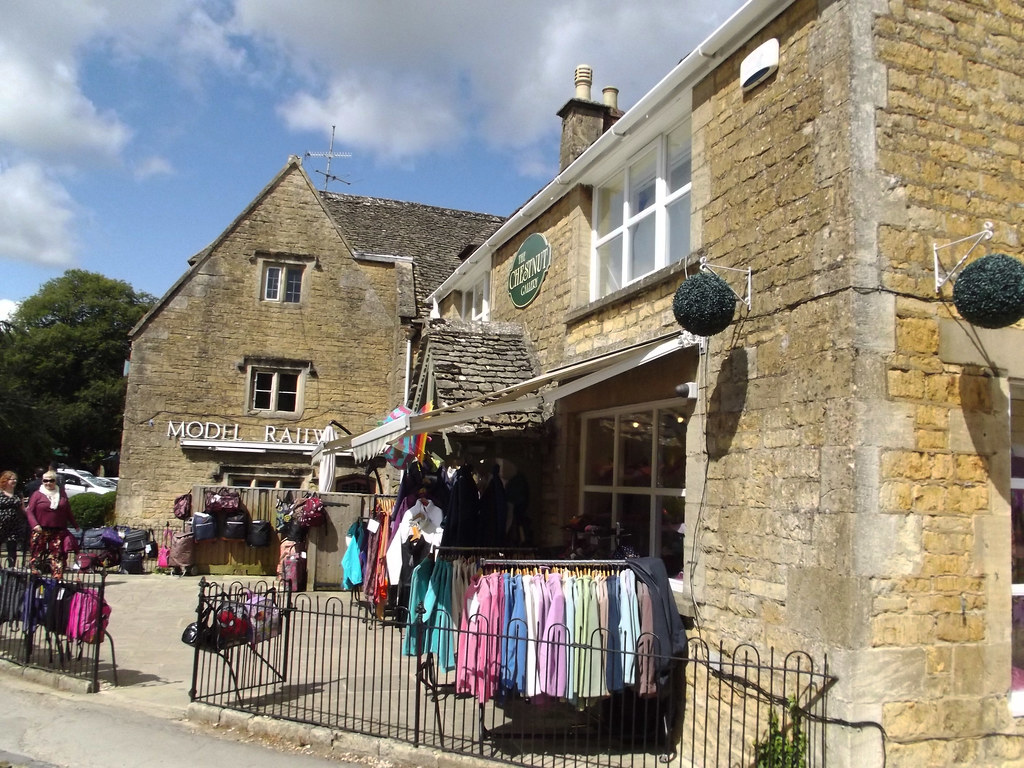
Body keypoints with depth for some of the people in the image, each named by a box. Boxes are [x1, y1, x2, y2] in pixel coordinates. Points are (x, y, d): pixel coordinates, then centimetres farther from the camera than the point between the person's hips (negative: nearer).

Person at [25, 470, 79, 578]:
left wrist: (75, 525, 21)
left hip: (58, 532, 2)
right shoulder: (37, 494, 4)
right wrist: (34, 524, -15)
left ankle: (58, 578, -2)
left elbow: (68, 512, 19)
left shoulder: (62, 494, 13)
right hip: (41, 531, -2)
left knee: (57, 555, -2)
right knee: (37, 555, 0)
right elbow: (29, 511, 0)